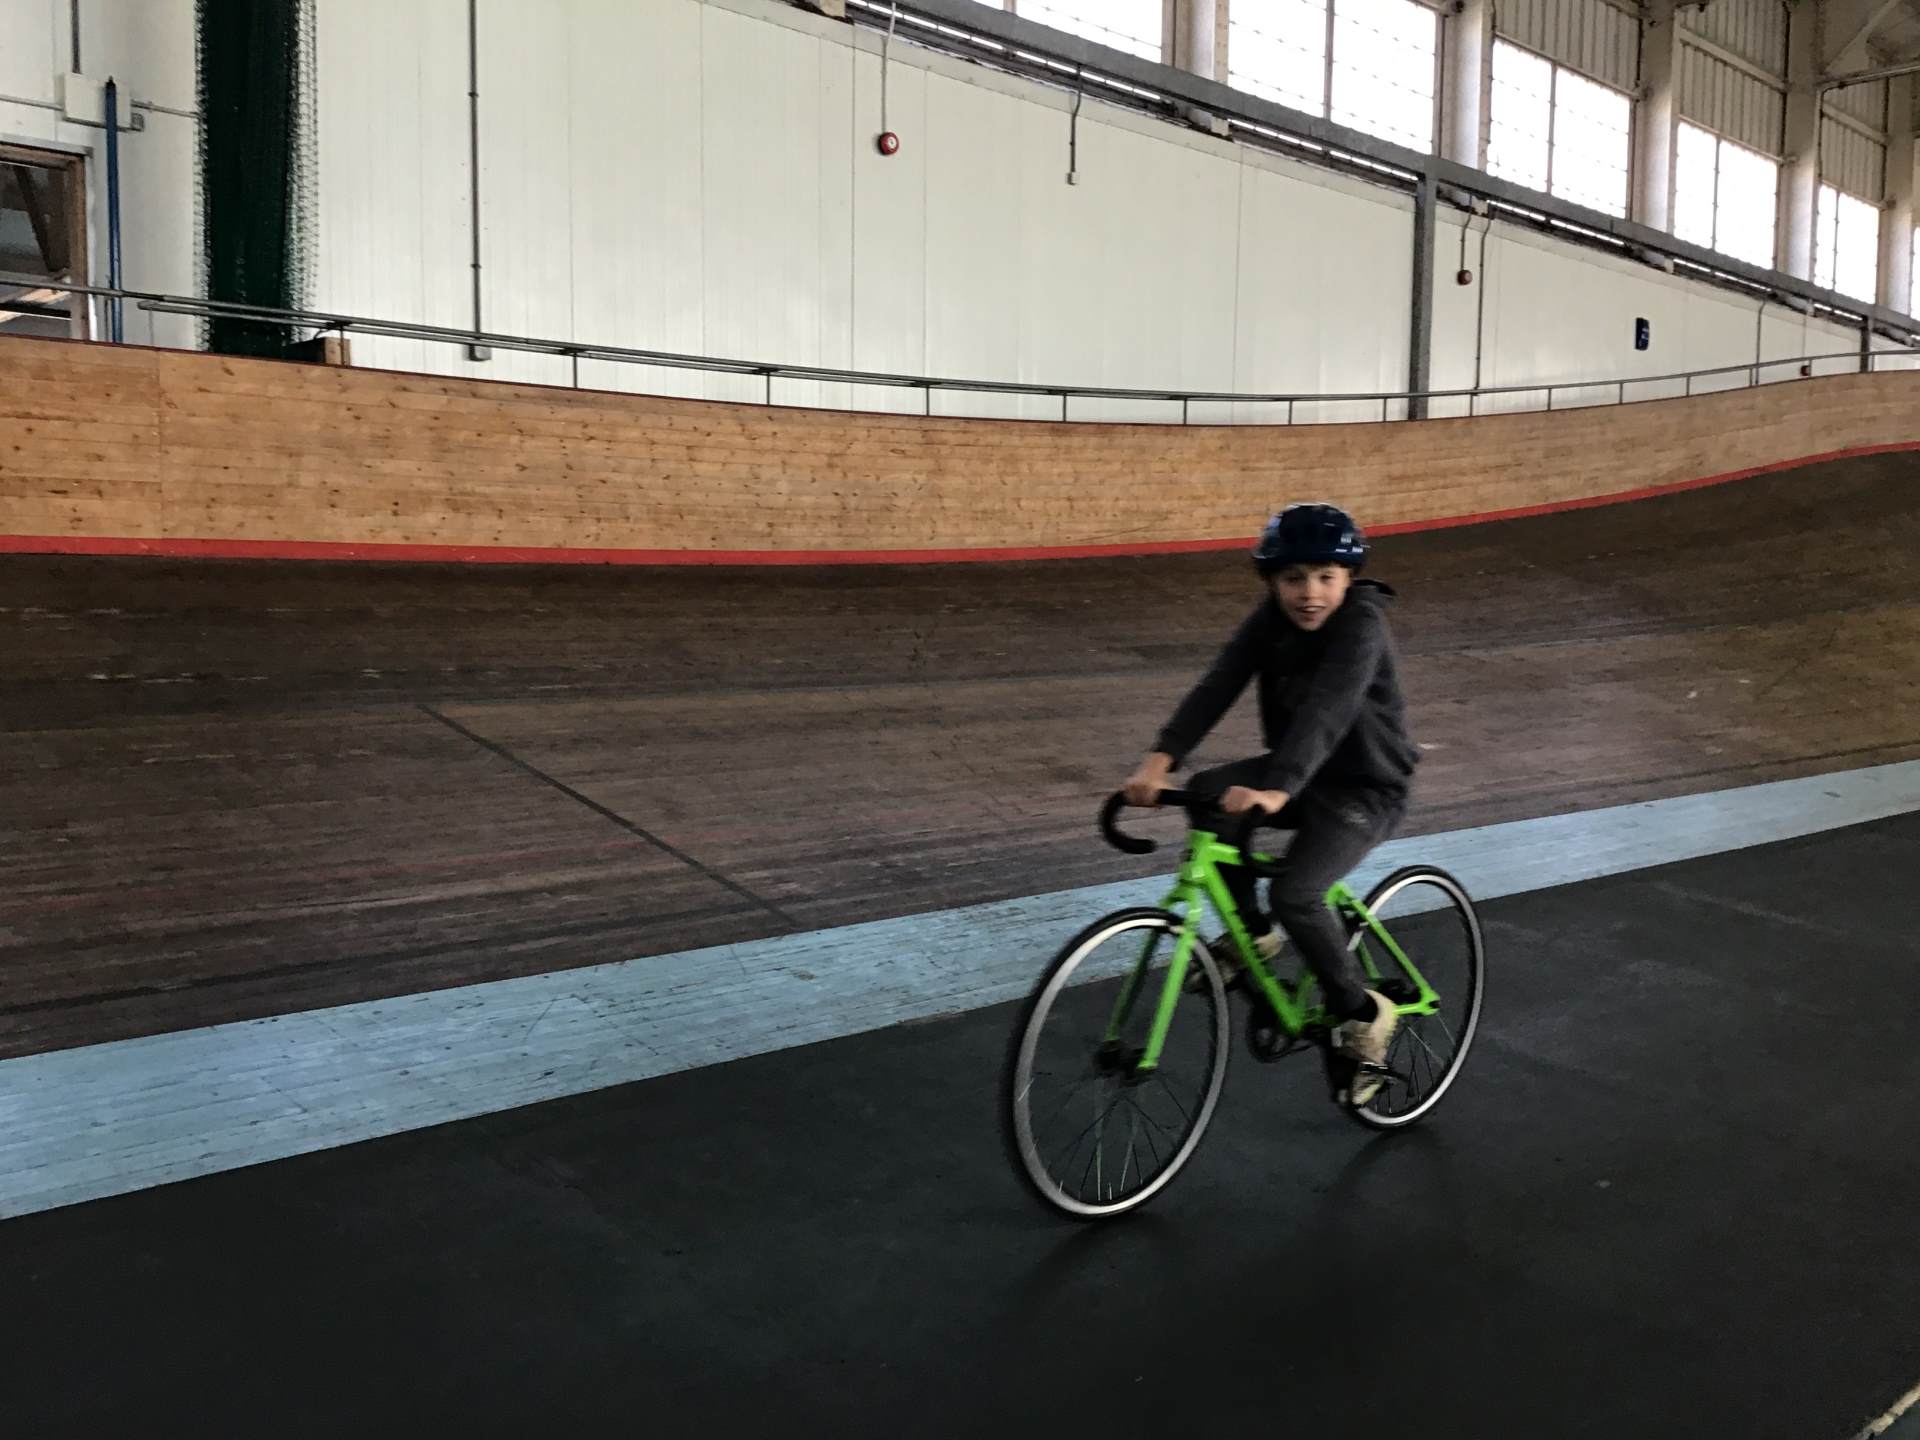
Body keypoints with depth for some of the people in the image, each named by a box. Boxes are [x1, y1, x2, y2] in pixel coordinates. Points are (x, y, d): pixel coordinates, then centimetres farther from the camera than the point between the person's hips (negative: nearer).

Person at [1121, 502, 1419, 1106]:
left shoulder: (1362, 626, -23)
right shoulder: (1269, 621, -6)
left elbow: (1326, 711, -39)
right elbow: (1217, 687, -20)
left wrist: (1276, 789, -54)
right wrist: (1161, 759, -35)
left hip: (1365, 787, -6)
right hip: (1298, 774, 6)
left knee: (1294, 894, -24)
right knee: (1206, 794, -21)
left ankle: (1362, 1012, 2)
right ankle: (1250, 933, -1)